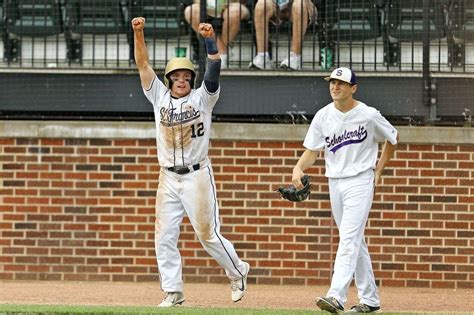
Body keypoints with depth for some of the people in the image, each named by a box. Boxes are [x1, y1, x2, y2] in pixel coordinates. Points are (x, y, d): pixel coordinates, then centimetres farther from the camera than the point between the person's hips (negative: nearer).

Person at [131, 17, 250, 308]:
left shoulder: (202, 97, 0)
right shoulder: (160, 97, 7)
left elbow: (215, 67, -14)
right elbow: (143, 65, 1)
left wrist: (210, 39, -29)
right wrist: (139, 33, -11)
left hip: (198, 176, -4)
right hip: (168, 178, 4)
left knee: (208, 234, -2)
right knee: (164, 237, 0)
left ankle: (238, 272, 20)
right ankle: (173, 292, 6)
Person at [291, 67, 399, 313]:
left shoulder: (369, 115, -8)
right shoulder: (323, 116, 3)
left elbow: (392, 139, 8)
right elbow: (311, 151, 2)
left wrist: (378, 171, 3)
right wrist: (299, 168, -18)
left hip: (360, 182, -6)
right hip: (334, 183, 6)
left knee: (349, 239, -17)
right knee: (355, 242, 11)